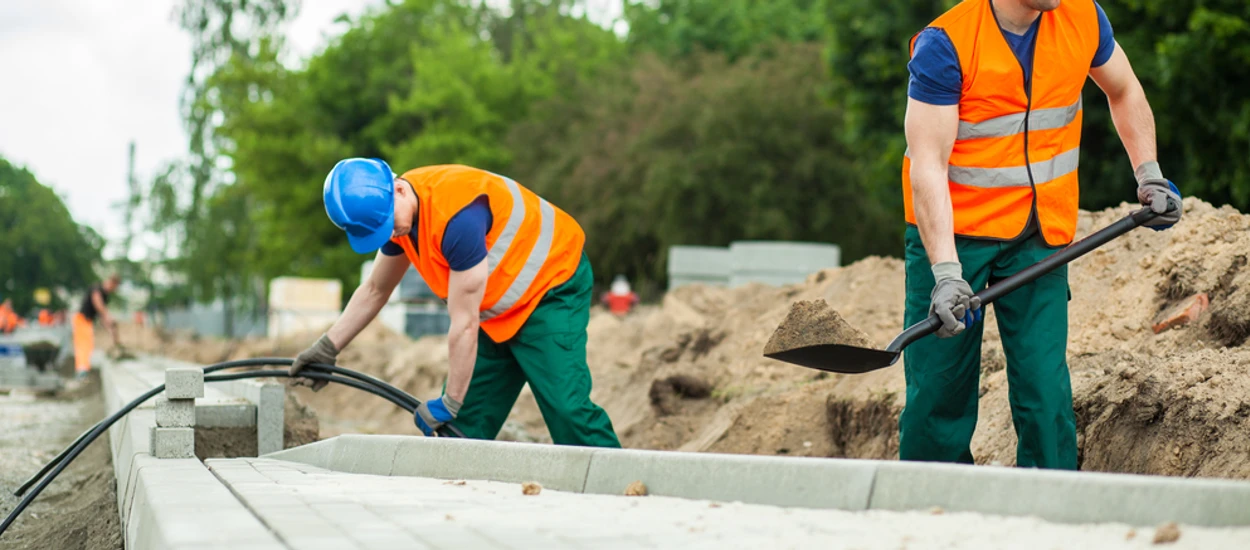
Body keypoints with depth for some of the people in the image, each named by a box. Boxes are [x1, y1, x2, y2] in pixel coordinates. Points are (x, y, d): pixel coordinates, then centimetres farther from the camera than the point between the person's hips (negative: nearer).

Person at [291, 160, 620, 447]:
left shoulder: (456, 216, -34)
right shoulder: (398, 214, -4)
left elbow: (465, 324, -28)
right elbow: (375, 291, 14)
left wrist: (448, 404, -21)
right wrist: (327, 348, 13)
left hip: (552, 287, -9)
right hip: (500, 312, 9)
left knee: (564, 402, -23)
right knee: (467, 420, 5)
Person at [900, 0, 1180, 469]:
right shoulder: (945, 43, -17)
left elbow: (1124, 92, 20)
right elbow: (927, 166, -21)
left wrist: (1148, 175, 11)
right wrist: (946, 273, -30)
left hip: (1041, 236, 3)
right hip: (951, 231, -3)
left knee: (1045, 391, -7)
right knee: (938, 387, -2)